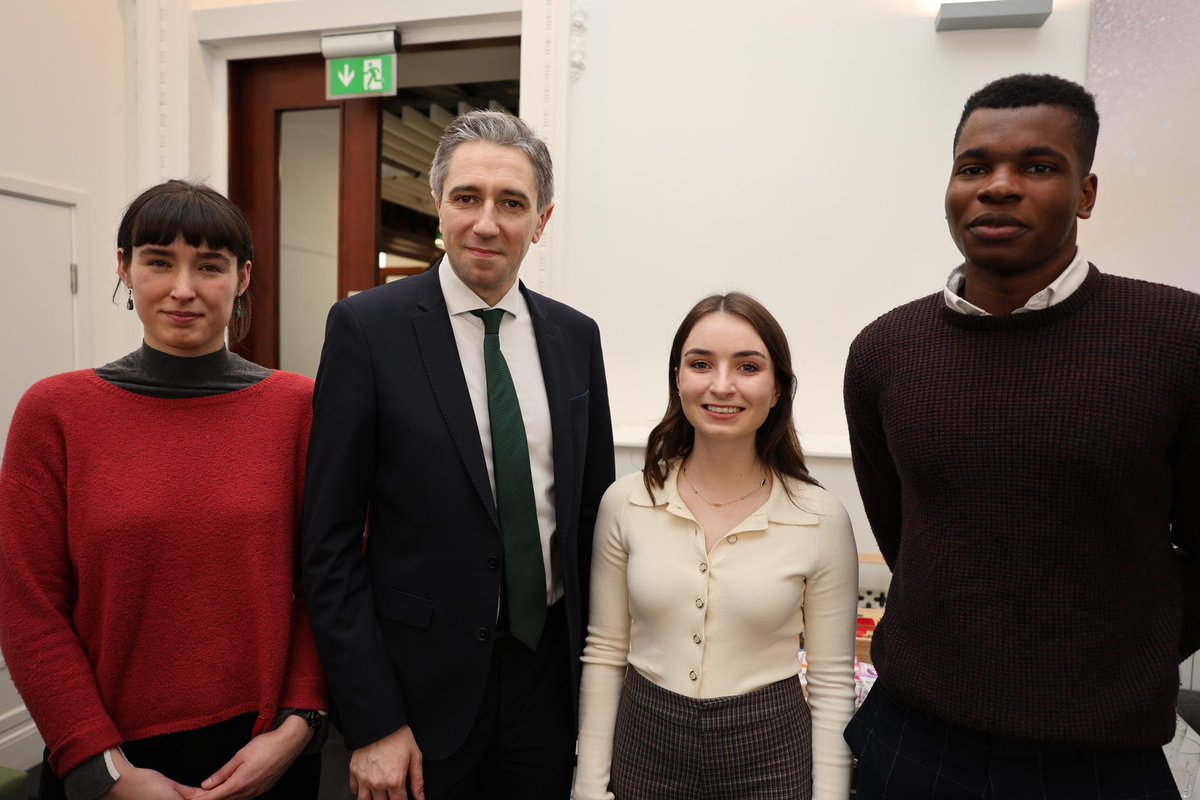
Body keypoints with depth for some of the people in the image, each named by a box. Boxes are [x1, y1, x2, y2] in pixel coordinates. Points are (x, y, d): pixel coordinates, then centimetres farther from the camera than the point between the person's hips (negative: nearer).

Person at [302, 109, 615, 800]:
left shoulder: (576, 335, 1)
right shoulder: (367, 326, -11)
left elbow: (591, 514, 6)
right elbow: (332, 540, -10)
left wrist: (596, 663, 6)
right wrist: (371, 723, -11)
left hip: (548, 673, 4)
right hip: (423, 686, -3)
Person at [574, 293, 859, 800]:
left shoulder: (822, 519, -12)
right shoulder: (625, 503, -8)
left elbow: (832, 681, -4)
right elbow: (604, 654, -1)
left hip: (767, 757, -1)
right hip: (644, 752, 2)